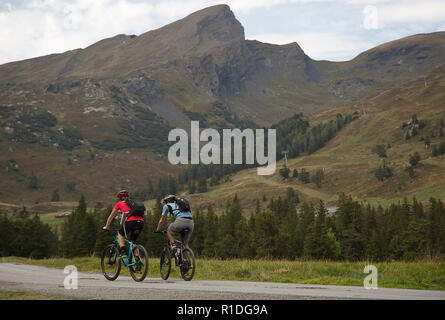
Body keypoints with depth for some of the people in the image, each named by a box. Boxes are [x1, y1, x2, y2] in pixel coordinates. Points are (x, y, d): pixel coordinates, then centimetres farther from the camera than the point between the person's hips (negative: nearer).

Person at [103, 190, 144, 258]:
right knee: (132, 241, 21)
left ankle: (123, 252, 7)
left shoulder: (120, 203, 20)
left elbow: (111, 216, 30)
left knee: (120, 234, 23)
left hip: (131, 221, -4)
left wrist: (106, 227, 44)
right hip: (141, 222, 4)